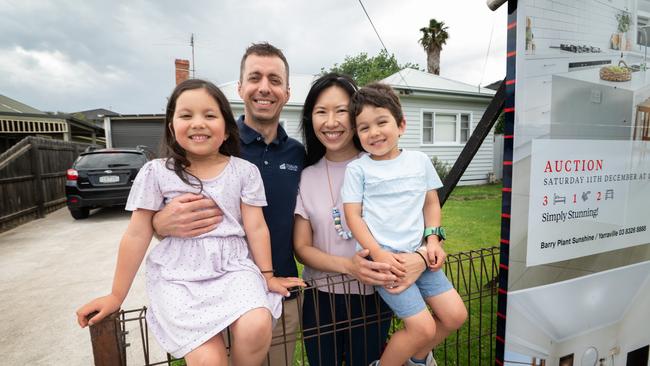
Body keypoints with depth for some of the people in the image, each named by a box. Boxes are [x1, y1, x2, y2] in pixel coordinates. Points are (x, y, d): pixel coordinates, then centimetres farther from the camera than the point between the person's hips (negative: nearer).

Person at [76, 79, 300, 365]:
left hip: (233, 268, 1)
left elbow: (256, 227, 2)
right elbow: (137, 235, 4)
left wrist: (267, 275, 3)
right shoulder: (156, 173, 0)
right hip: (178, 277, 0)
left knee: (257, 327, -25)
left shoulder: (244, 171, 1)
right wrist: (116, 295, 8)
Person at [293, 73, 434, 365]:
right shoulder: (306, 177, -1)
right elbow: (301, 247, -3)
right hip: (321, 300, 2)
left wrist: (422, 258, -27)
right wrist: (348, 266, -21)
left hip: (374, 299, -1)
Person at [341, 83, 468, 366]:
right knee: (423, 327, -10)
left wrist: (433, 239, 1)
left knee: (455, 315, 5)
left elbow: (431, 203, 14)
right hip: (382, 257, -5)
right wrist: (379, 253, -14)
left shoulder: (420, 161, 8)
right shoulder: (357, 168, -4)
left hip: (417, 253, 5)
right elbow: (353, 216, -6)